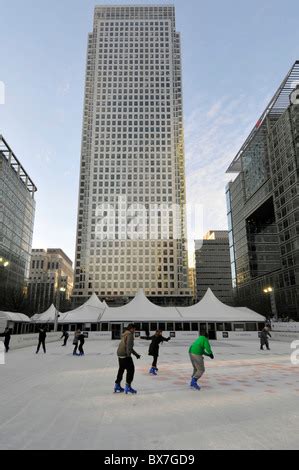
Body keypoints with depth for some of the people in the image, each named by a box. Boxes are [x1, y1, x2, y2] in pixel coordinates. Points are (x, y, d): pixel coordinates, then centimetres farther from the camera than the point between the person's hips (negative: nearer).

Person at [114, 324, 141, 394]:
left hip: (120, 354, 10)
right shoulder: (129, 334, -11)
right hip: (125, 355, -10)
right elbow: (128, 345, -25)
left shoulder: (125, 335, 18)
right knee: (131, 369, -1)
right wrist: (128, 354, -33)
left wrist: (136, 354, 30)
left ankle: (117, 386, 30)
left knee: (121, 369, 20)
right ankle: (128, 387, 1)